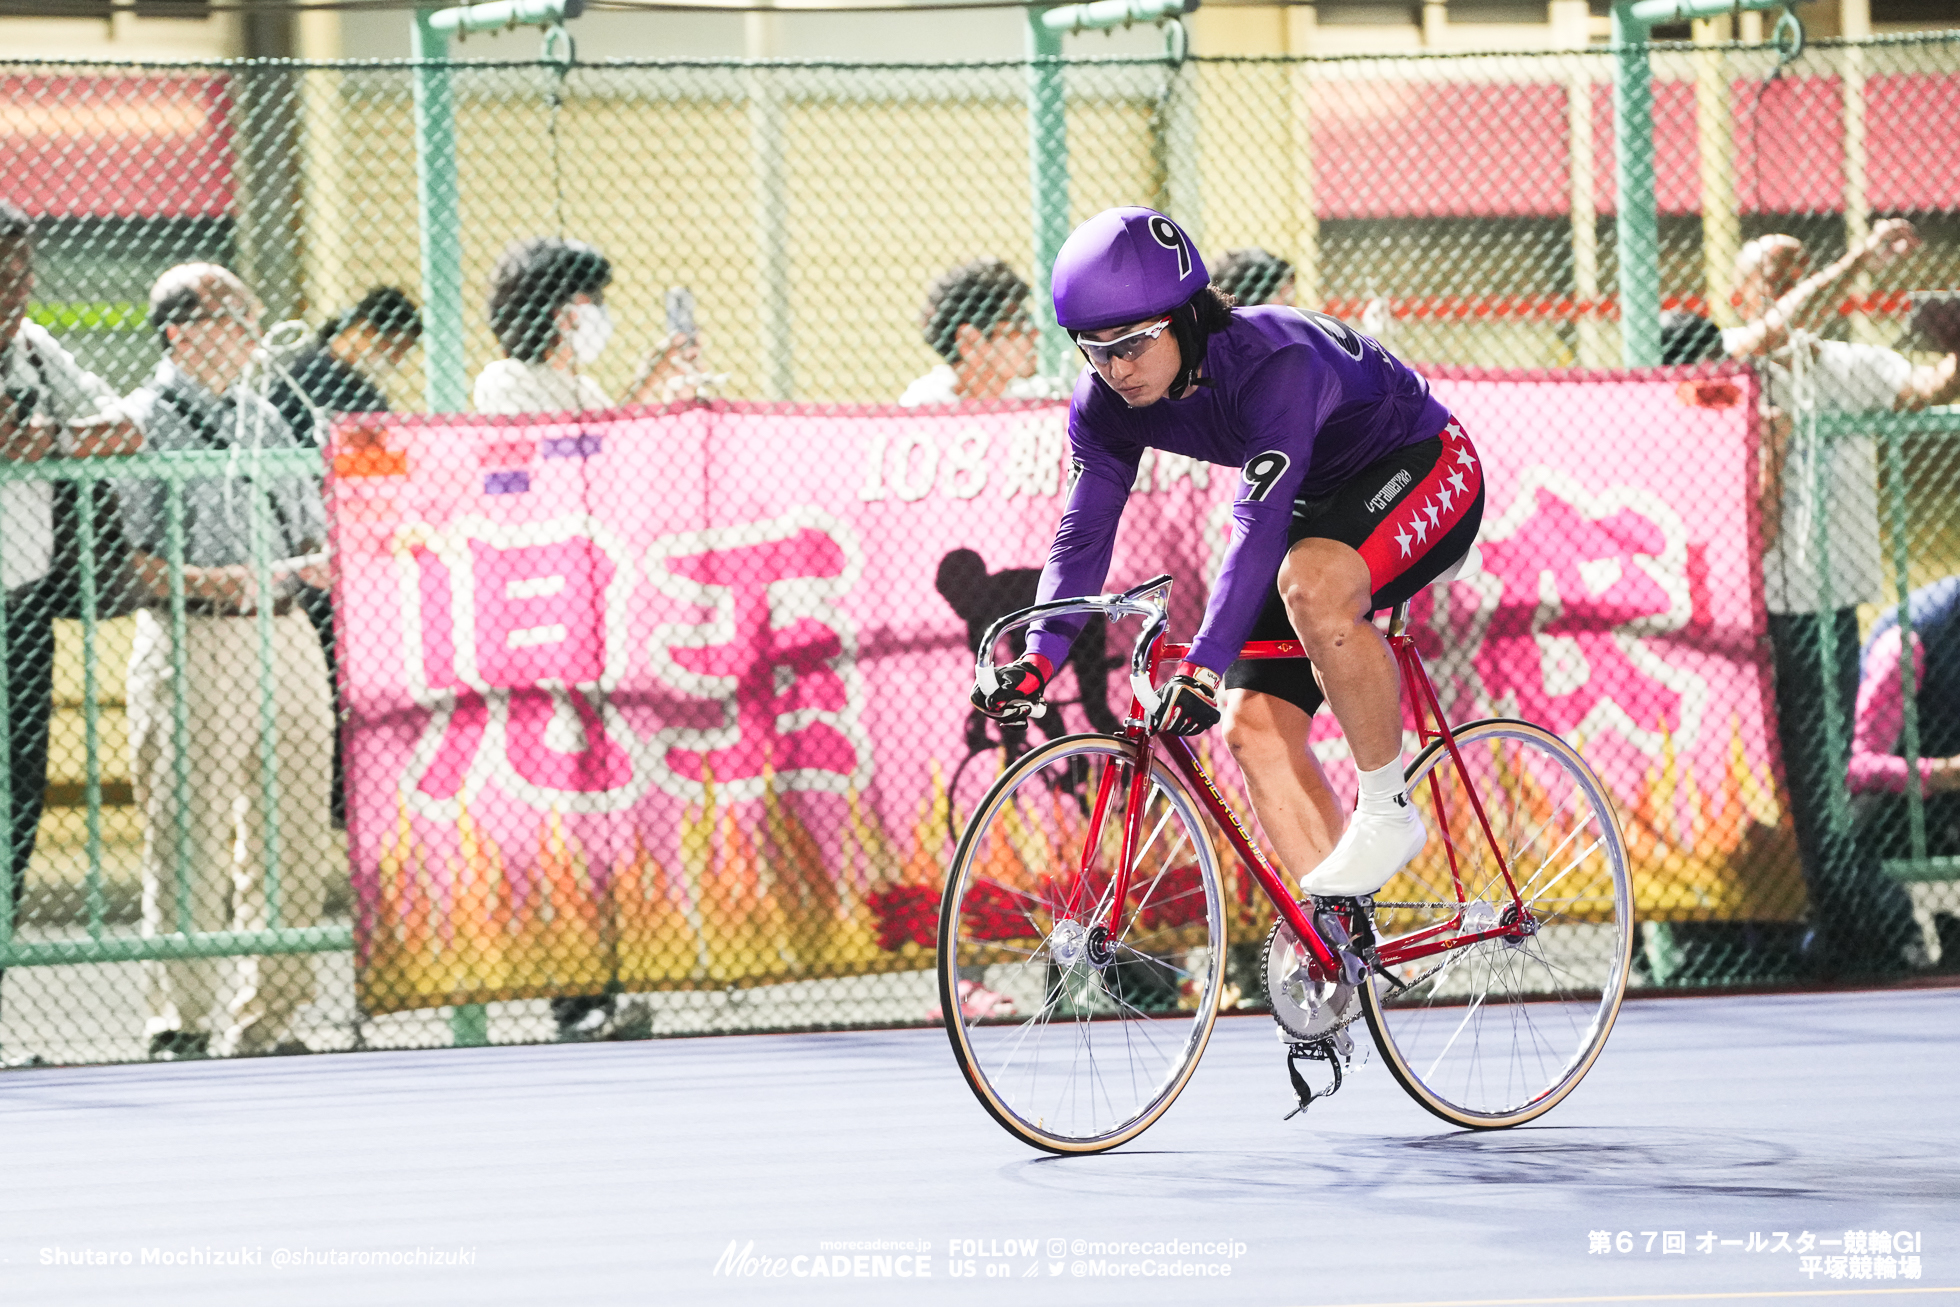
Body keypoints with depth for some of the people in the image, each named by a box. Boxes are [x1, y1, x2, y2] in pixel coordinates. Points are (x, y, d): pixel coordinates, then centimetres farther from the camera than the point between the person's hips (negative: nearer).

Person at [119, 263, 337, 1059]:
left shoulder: (264, 419, 19)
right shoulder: (138, 426, -1)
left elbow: (312, 534, 24)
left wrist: (316, 563, 1)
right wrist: (203, 582, -20)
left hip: (284, 637, 6)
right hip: (193, 644, -6)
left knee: (293, 841, 5)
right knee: (189, 839, -6)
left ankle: (264, 1020, 12)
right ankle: (179, 1021, 0)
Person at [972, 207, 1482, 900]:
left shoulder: (1273, 362, -35)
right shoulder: (1106, 403, -13)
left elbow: (1258, 527, -43)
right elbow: (1084, 530, -14)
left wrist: (1203, 664, -51)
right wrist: (1039, 657, -28)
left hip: (1422, 465, -8)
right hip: (1322, 503, 8)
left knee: (1312, 586, -38)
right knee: (1252, 725, -8)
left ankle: (1387, 810, -21)